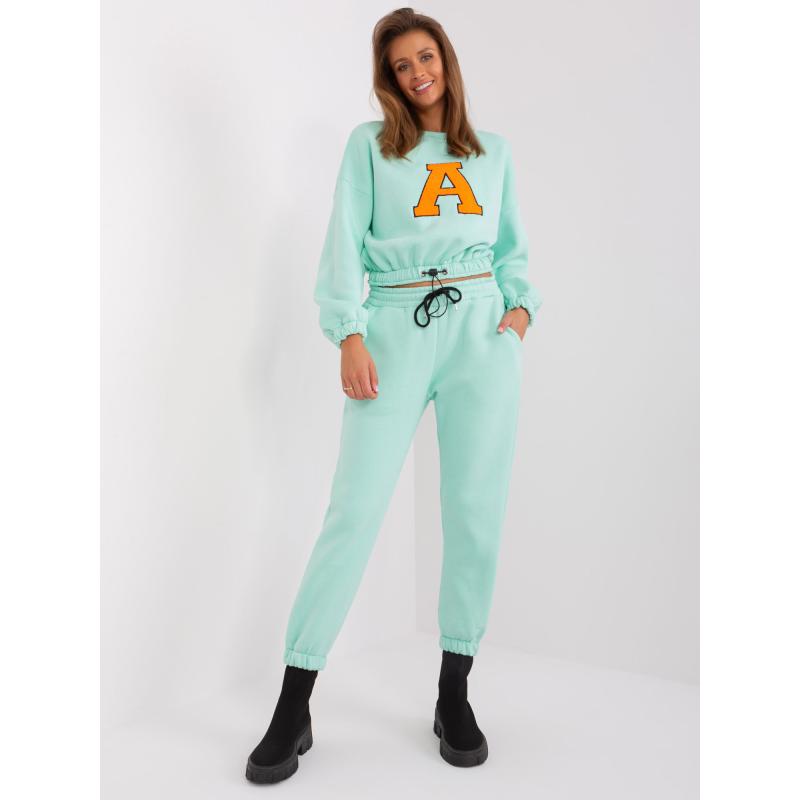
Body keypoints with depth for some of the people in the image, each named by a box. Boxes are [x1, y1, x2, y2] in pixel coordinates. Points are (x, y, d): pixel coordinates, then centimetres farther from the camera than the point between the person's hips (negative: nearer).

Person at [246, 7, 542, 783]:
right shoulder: (369, 144, 12)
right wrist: (348, 335, -10)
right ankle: (293, 706, -1)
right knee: (355, 509, -9)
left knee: (477, 510, -2)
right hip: (396, 328, -2)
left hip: (481, 329, 3)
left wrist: (522, 305, 3)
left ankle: (454, 694, 10)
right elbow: (344, 243, 2)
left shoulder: (493, 150, 20)